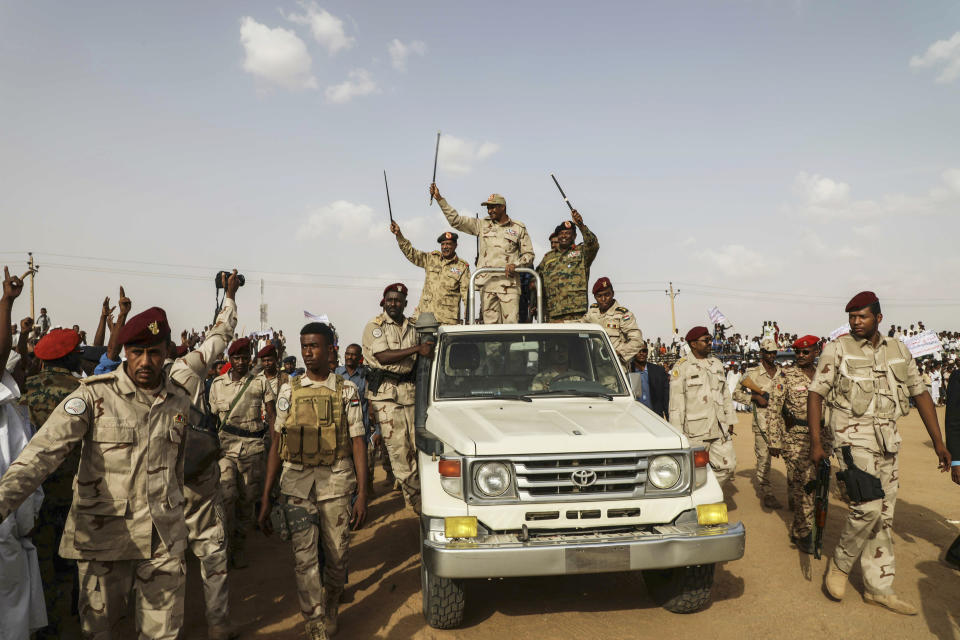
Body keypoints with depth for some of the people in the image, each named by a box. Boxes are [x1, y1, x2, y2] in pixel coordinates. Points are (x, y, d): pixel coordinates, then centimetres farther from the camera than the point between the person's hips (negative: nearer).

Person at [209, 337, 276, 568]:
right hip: (225, 446, 0)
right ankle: (224, 544, 5)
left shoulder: (260, 382, 4)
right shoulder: (217, 384, 9)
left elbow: (271, 415, 4)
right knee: (226, 496, -13)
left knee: (247, 499, 5)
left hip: (253, 447, 0)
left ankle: (239, 548, 21)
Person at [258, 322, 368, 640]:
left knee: (337, 555, 8)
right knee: (305, 558, -2)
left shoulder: (347, 390, 2)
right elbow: (276, 445, 6)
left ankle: (331, 606, 36)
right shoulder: (289, 391, 5)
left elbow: (358, 443, 1)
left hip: (336, 482, 0)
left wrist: (362, 494, -5)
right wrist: (265, 498, 2)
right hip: (296, 483, 1)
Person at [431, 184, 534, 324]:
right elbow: (456, 220, 13)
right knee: (490, 324, -2)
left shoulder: (518, 228, 11)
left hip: (509, 283, -2)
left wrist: (515, 264, -8)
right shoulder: (482, 225, 16)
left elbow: (529, 254, 12)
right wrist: (439, 198, 8)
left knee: (510, 323, -8)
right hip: (487, 282, 2)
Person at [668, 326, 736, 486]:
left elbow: (725, 394, 20)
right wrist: (677, 433, -9)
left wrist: (730, 421, 16)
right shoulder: (681, 367, -5)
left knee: (728, 466, 4)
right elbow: (676, 402, -7)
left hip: (720, 429, 6)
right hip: (696, 431, -5)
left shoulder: (717, 364, 14)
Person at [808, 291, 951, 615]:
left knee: (883, 514, 9)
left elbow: (919, 393, 13)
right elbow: (816, 393, -6)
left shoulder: (898, 350, 9)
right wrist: (815, 442, -11)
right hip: (853, 435, -5)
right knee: (868, 506, -18)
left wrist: (938, 441, 9)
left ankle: (878, 588, 19)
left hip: (887, 438, 5)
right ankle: (839, 564, 5)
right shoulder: (837, 349, -4)